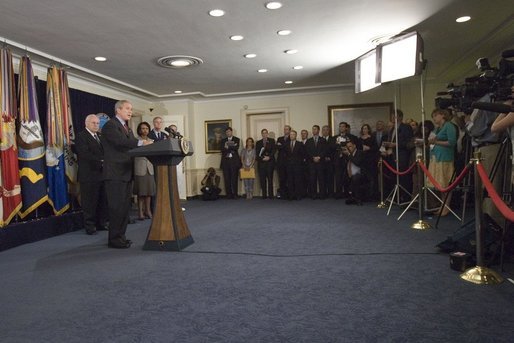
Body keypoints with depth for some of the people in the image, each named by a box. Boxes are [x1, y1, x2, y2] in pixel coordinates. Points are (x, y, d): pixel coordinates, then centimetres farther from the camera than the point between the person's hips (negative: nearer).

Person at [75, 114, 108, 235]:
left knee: (103, 201, 9)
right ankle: (89, 226, 9)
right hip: (89, 175, -7)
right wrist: (100, 161, -21)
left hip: (101, 174, 7)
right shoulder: (81, 136, -4)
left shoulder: (100, 136, 19)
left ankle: (101, 223, 18)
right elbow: (85, 154, -16)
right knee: (90, 202, -1)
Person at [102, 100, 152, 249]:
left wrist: (146, 144, -8)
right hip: (115, 173, -9)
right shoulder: (110, 125, -8)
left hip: (127, 172, 9)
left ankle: (120, 236, 23)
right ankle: (114, 239, 4)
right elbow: (120, 141, -25)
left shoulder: (127, 128, 20)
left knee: (125, 206, 13)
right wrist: (141, 143, -33)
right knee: (117, 207, -5)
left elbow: (131, 145, 10)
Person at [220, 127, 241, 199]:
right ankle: (229, 194, 3)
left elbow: (236, 148, -6)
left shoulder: (236, 139, 10)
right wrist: (232, 147, -10)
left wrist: (228, 147, -9)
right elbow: (222, 150, 1)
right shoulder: (223, 140, 16)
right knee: (227, 179, -1)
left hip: (234, 161, -2)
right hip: (226, 161, 2)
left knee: (234, 178, -3)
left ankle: (234, 194, 2)